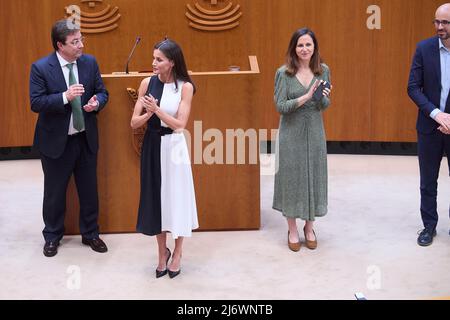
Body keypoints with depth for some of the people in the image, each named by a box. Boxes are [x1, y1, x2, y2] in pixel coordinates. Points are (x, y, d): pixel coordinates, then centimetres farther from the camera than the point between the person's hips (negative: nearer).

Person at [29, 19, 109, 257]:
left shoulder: (89, 62, -1)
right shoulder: (41, 68, -13)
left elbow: (102, 92, 7)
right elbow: (36, 103, -18)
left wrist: (96, 102, -17)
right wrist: (65, 97, -30)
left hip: (86, 139, 3)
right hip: (55, 140, -3)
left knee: (89, 190, 14)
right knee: (54, 192, 11)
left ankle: (90, 234, 32)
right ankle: (52, 236, 31)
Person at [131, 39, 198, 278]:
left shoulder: (185, 87, -9)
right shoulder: (147, 83, -1)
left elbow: (180, 124, -14)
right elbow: (134, 122, -1)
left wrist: (157, 110, -22)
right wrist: (148, 113, -20)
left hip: (173, 146, -3)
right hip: (152, 145, 3)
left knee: (176, 195, 7)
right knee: (155, 197, 10)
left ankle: (177, 253, 25)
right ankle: (162, 252, 28)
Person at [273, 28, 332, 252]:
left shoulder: (323, 70, 1)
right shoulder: (284, 73, -8)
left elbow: (325, 106, 5)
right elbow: (280, 106, -11)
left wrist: (325, 97, -17)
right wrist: (306, 97, -22)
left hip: (314, 133, 3)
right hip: (291, 134, -2)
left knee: (313, 177, 9)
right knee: (291, 177, 5)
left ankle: (309, 227, 26)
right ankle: (292, 230, 21)